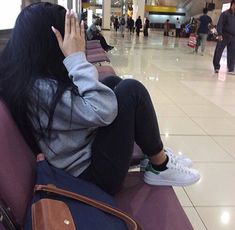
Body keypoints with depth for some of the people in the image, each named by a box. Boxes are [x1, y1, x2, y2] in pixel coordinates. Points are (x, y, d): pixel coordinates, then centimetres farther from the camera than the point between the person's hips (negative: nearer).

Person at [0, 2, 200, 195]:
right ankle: (160, 167, 3)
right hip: (91, 173, -10)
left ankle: (149, 152, 17)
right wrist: (77, 57, -26)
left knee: (113, 82, 12)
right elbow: (104, 111, -32)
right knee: (132, 90, -16)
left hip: (84, 149, 10)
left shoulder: (24, 74, 1)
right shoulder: (41, 89, -28)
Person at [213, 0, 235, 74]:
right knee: (218, 52, 1)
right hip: (224, 36, -5)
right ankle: (216, 67, 14)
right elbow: (219, 24, -11)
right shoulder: (225, 14, -5)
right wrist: (219, 34, -22)